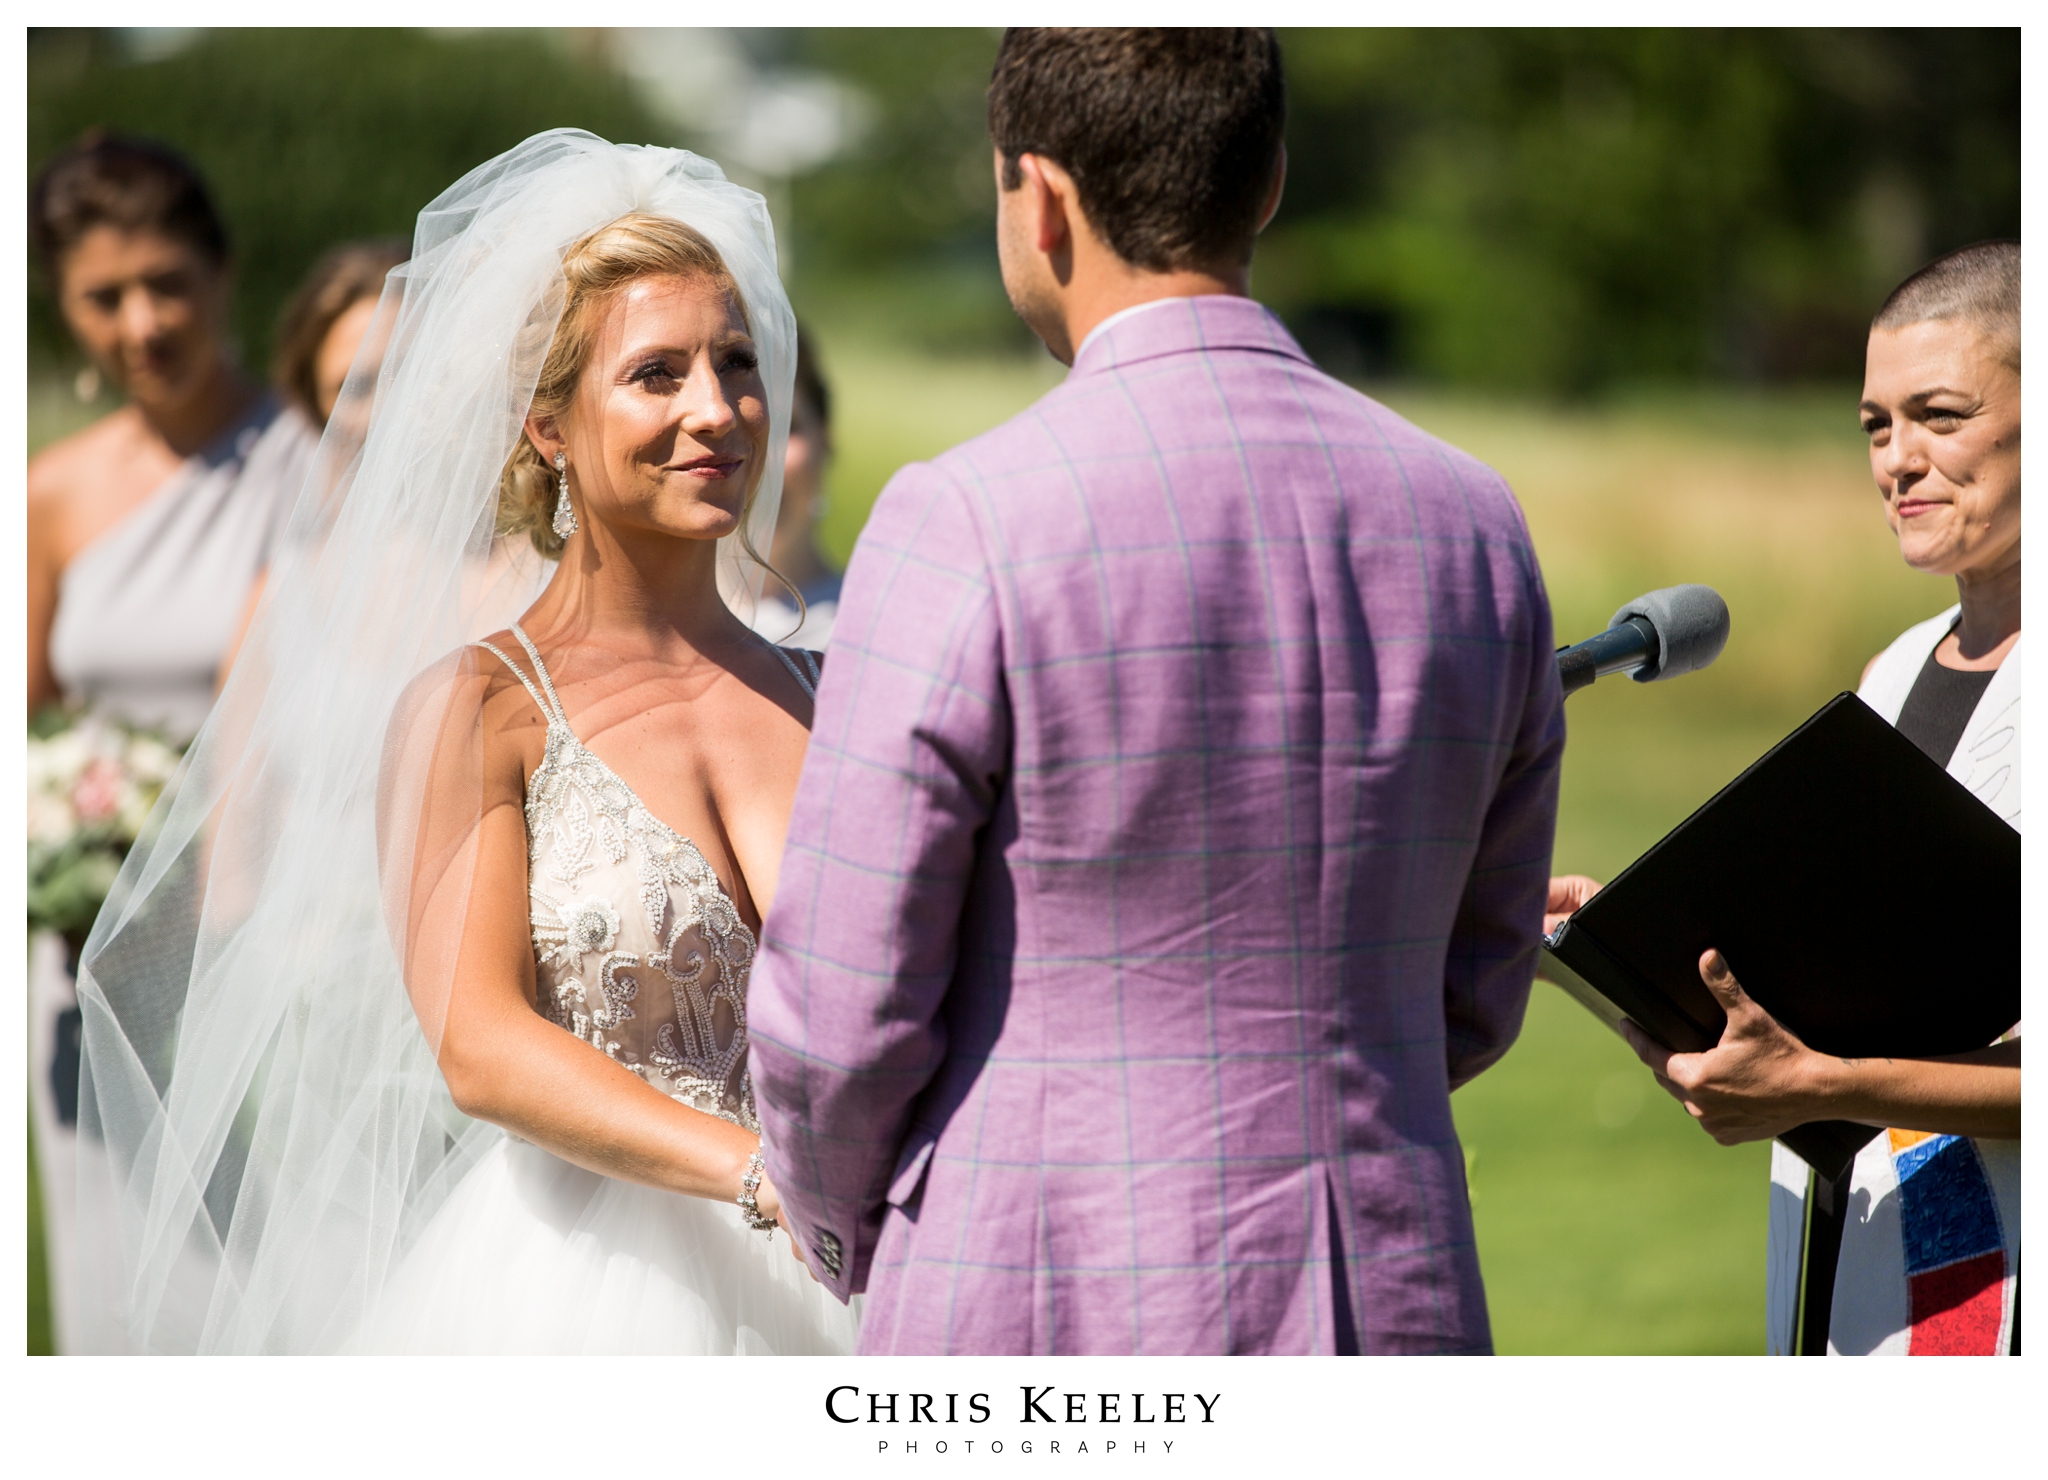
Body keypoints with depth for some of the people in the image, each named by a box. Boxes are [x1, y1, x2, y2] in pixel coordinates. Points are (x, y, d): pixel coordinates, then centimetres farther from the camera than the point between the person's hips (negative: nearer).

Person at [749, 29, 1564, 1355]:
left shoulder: (967, 526, -12)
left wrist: (853, 1249, 12)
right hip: (1388, 1324, 5)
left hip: (1049, 1331, -5)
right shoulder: (1472, 525, 5)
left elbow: (839, 1016, -8)